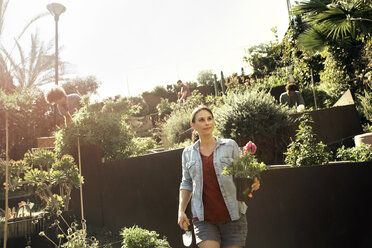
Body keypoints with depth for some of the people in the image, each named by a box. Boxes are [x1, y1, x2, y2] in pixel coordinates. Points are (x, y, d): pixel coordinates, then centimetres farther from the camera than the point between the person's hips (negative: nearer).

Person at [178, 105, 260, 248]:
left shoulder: (230, 145, 3)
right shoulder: (188, 153, 9)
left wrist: (252, 183, -15)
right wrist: (181, 210, 6)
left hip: (232, 216, 0)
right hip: (204, 219, 1)